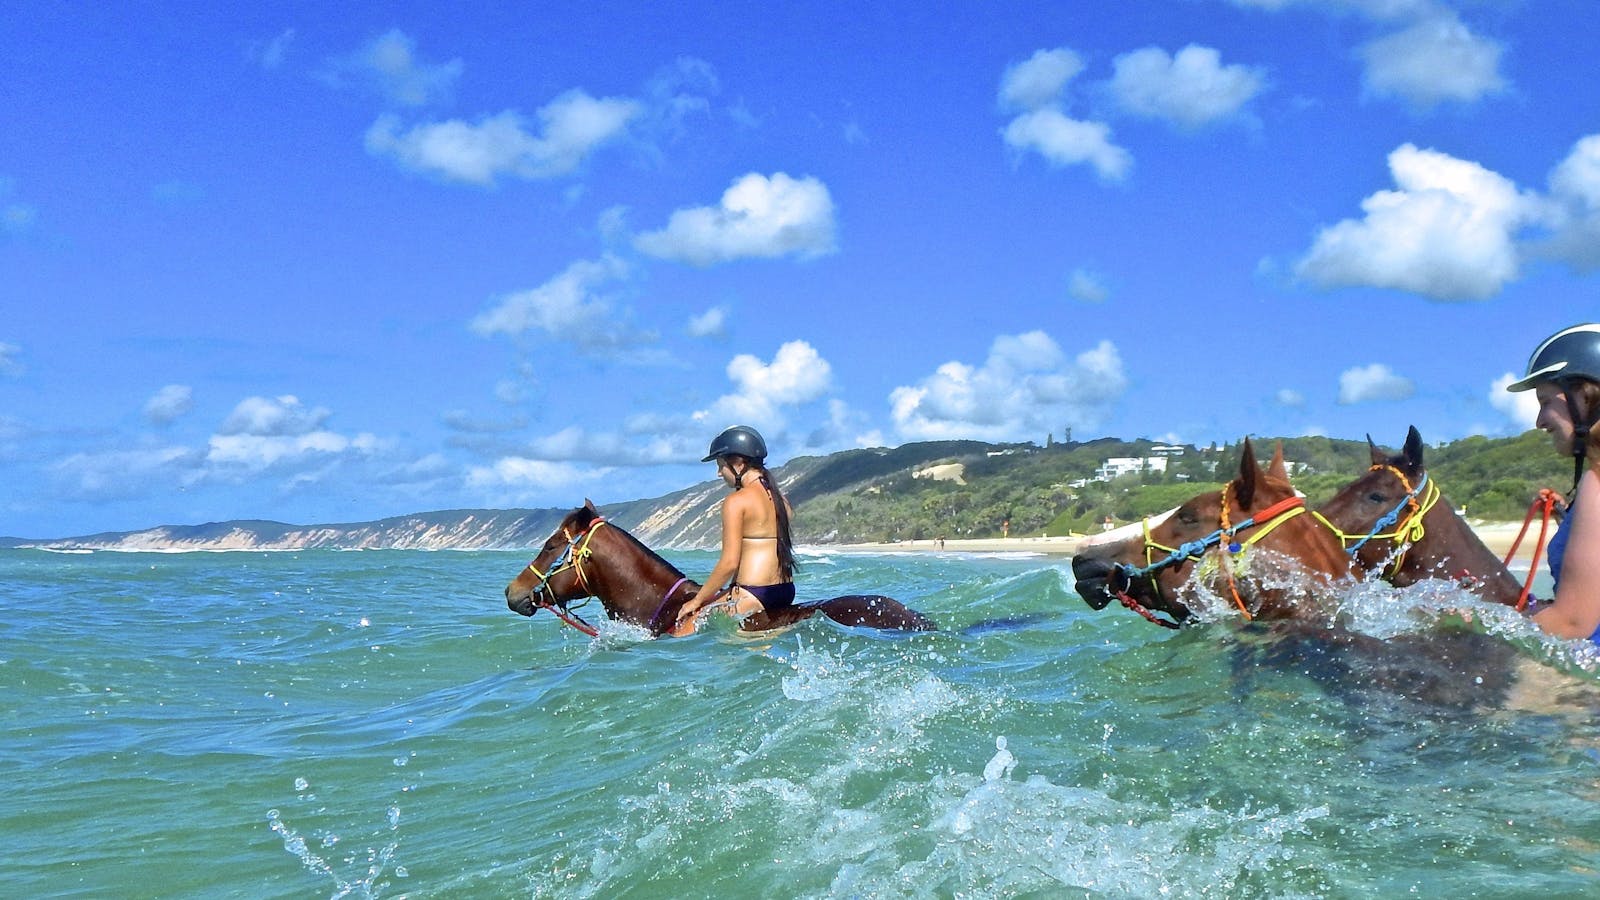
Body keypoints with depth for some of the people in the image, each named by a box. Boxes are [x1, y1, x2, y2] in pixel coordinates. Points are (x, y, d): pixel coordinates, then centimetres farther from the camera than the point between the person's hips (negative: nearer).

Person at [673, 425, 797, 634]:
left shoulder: (736, 501, -11)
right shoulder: (779, 498, 12)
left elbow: (729, 563, -15)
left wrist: (697, 601, -5)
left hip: (752, 594, -9)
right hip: (786, 593, 9)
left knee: (683, 629, 1)